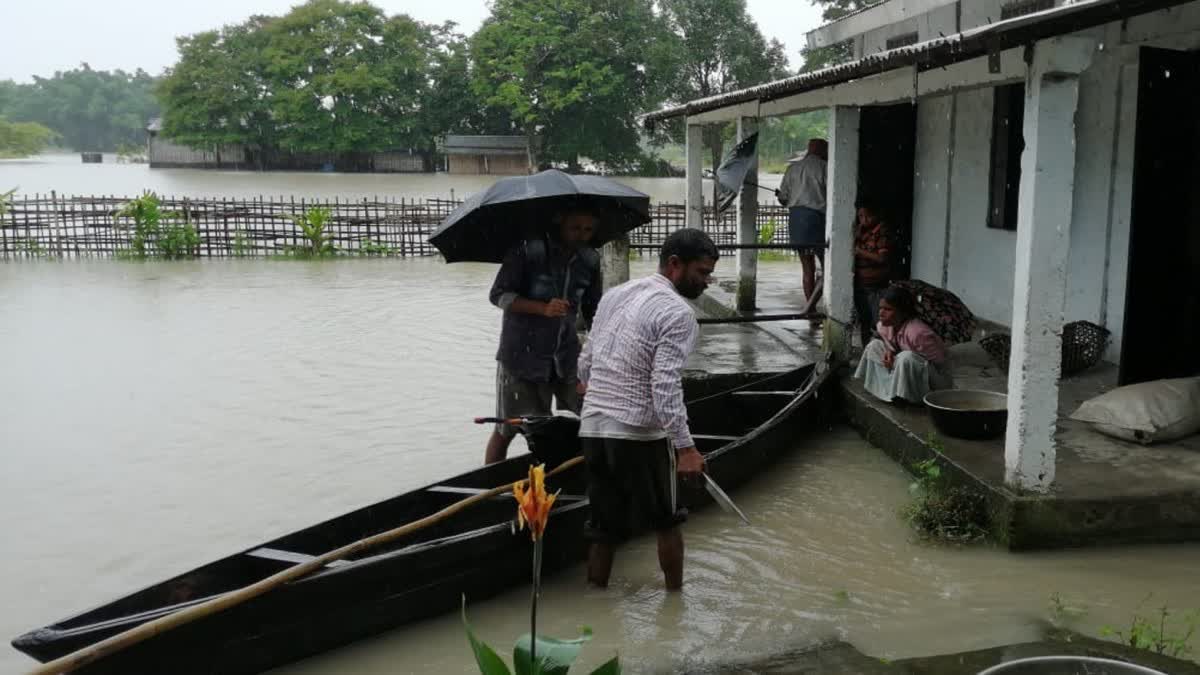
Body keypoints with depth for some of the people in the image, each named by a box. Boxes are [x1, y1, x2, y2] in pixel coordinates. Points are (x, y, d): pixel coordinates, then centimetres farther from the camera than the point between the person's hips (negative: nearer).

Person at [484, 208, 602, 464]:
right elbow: (498, 295, -11)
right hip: (522, 354, -4)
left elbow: (592, 311, 14)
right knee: (506, 430, 4)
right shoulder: (528, 250, -11)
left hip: (566, 357, 4)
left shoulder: (590, 260, 5)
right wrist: (543, 308, -25)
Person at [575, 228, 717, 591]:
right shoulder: (678, 313, -12)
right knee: (666, 521, 14)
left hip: (592, 428, 7)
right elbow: (666, 387, -21)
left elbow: (586, 363, 17)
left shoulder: (614, 294, 11)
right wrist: (685, 447, -19)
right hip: (640, 434, -6)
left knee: (605, 527, 15)